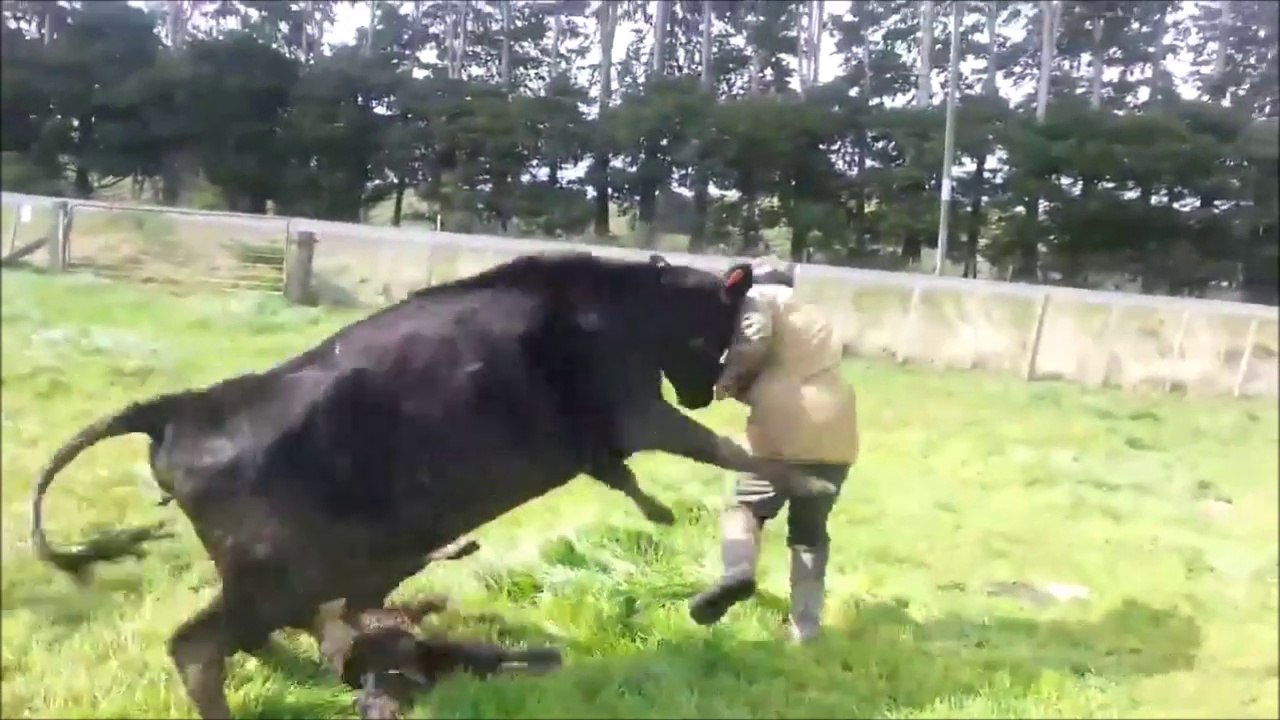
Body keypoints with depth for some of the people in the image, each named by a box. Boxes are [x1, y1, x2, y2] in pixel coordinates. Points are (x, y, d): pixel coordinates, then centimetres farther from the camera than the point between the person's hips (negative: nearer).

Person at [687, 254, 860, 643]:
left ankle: (737, 571, -15)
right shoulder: (816, 317, 32)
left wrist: (728, 379, 4)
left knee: (746, 505, 12)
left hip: (785, 429, -6)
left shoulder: (760, 297, 9)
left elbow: (751, 345, -11)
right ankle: (805, 629, 13)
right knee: (810, 530, 16)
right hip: (836, 434, 6)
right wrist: (746, 388, 20)